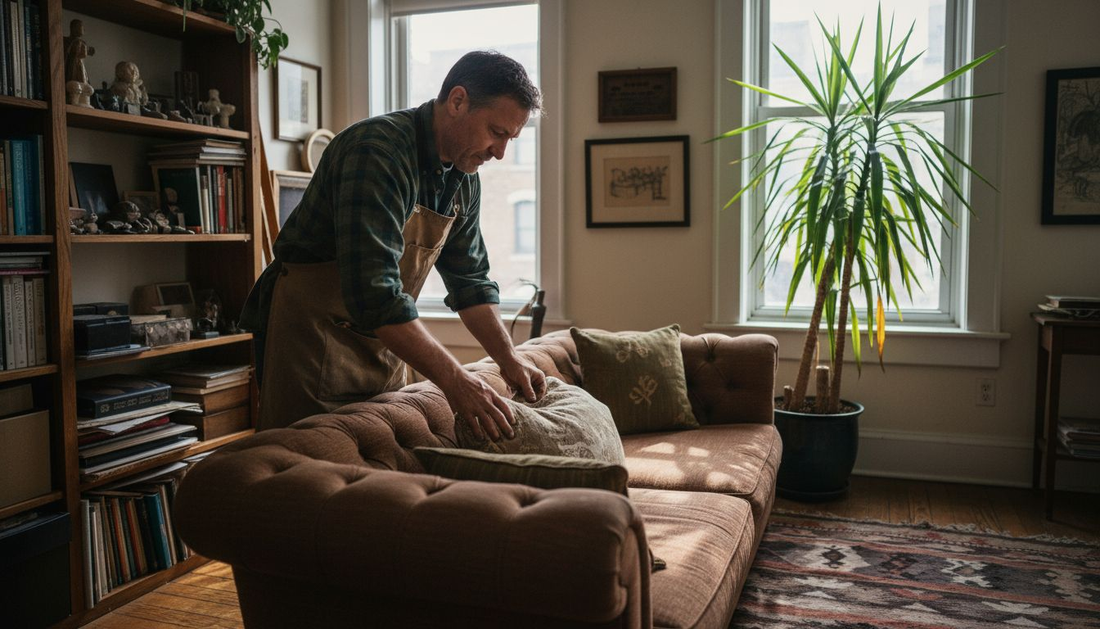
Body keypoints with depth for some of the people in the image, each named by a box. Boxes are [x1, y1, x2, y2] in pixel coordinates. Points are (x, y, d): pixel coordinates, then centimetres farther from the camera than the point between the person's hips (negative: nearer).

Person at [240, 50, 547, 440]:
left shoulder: (464, 180, 3)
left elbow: (470, 280, 12)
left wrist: (508, 358, 0)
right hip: (311, 331, -8)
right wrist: (453, 379, -33)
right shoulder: (378, 151, -25)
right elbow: (373, 292, -33)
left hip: (383, 341, 8)